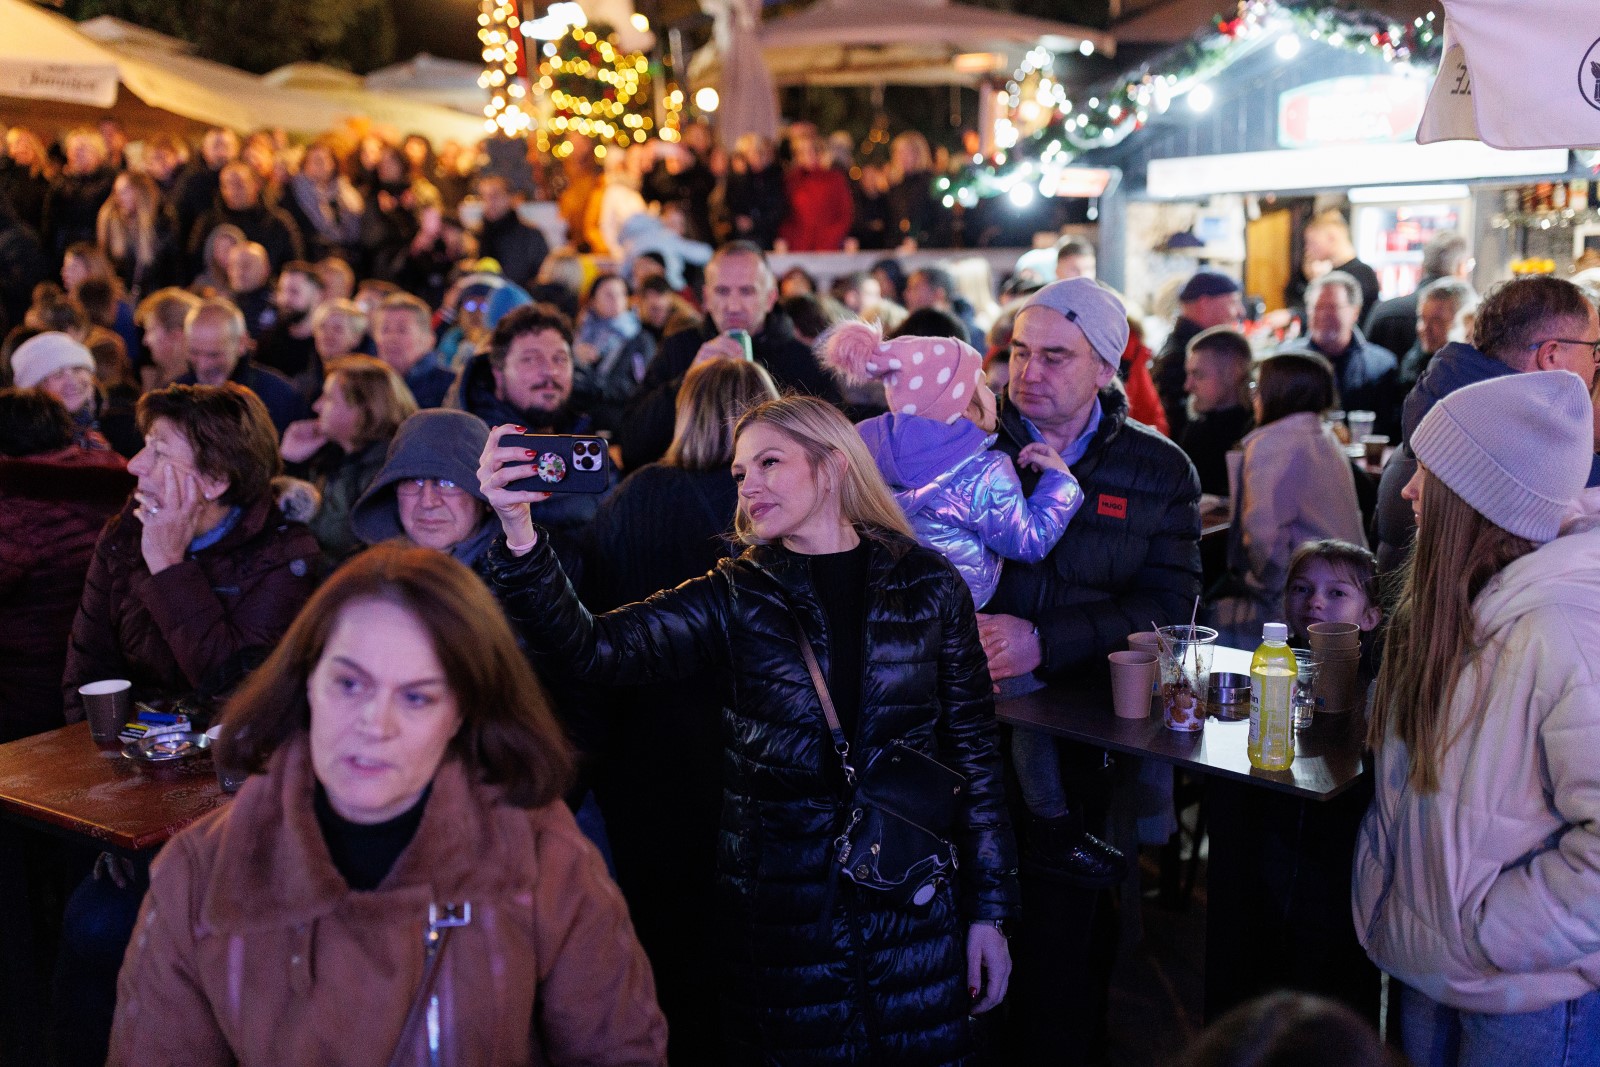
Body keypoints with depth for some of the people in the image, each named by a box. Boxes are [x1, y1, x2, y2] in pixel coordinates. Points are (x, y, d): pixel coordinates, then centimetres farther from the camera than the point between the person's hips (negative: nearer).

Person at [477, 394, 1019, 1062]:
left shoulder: (928, 585, -1)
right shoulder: (734, 598, -2)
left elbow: (973, 747, 2)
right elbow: (591, 647, -15)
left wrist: (989, 910, 2)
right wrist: (519, 531, -31)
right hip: (779, 918, 0)